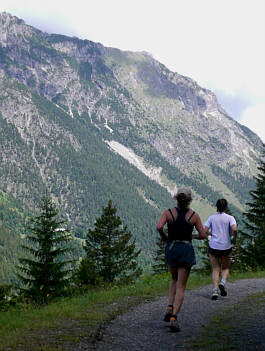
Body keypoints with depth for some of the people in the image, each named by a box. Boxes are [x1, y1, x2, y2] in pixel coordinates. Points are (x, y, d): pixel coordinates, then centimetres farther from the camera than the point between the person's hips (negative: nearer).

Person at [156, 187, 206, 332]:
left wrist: (164, 237, 0)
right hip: (186, 250, -2)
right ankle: (174, 317, -11)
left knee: (174, 279, 26)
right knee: (181, 287, 3)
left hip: (171, 249, 2)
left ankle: (170, 308, 8)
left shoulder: (168, 212, -3)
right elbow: (203, 235, -3)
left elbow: (159, 227, -20)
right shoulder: (194, 215, -3)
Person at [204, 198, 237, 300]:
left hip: (213, 246, 1)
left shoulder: (211, 217, 3)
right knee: (225, 268, 18)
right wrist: (235, 238, -1)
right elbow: (234, 230, -20)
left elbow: (204, 231, -5)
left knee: (215, 269, 9)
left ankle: (215, 290, -6)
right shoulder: (230, 218, -3)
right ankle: (223, 282, -8)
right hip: (226, 247, -1)